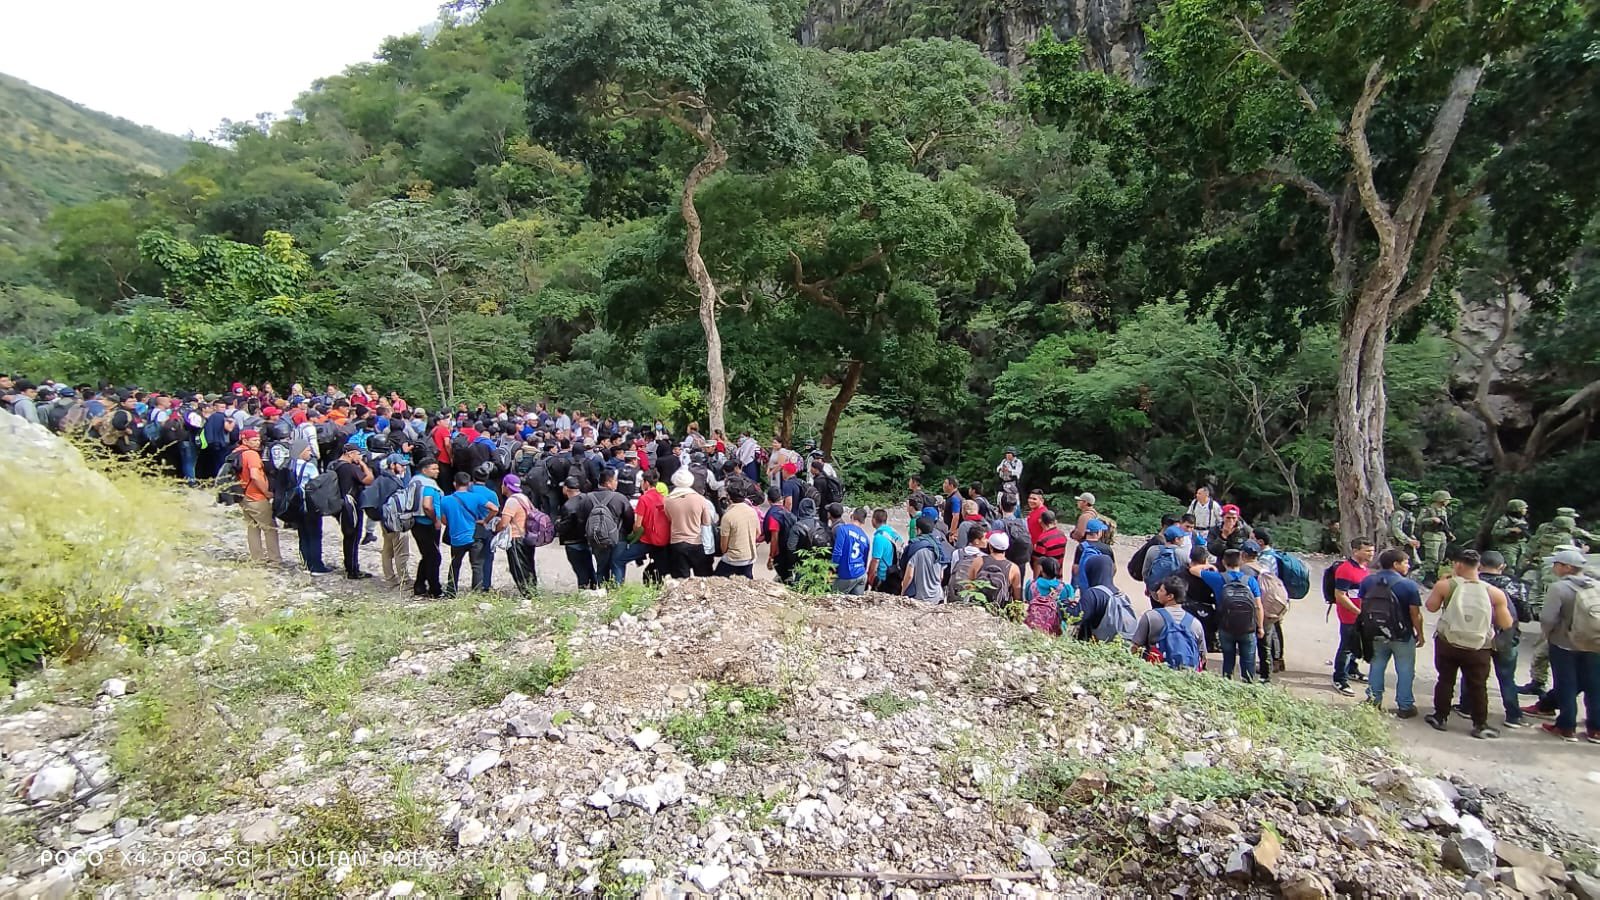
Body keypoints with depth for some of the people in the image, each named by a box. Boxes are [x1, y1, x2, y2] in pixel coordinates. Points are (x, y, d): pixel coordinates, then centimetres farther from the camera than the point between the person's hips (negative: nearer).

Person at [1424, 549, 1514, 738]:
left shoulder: (1445, 585, -13)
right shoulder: (1494, 593, -10)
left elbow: (1431, 607, 2)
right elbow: (1507, 624, -4)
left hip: (1447, 644, 0)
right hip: (1478, 649, 0)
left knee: (1445, 680, 14)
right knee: (1478, 686, 12)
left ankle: (1440, 717, 23)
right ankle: (1480, 725, 19)